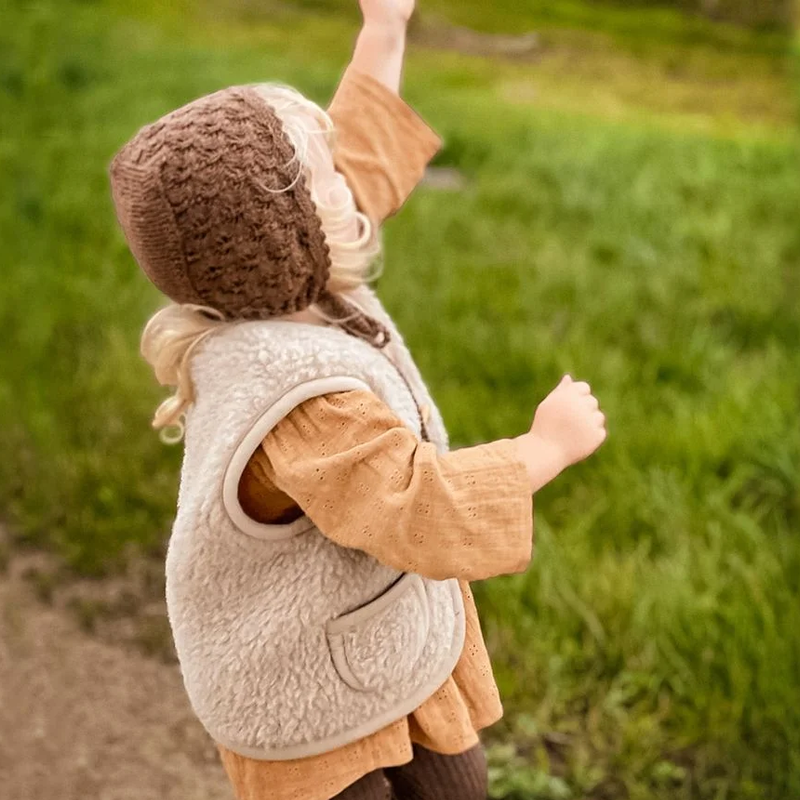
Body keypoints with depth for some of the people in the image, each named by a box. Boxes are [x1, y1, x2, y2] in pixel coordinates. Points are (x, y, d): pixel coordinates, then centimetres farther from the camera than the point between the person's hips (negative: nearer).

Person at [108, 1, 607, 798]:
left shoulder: (278, 297, -10)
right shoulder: (299, 400, -39)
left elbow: (364, 162, 6)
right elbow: (432, 518, -39)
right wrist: (548, 446, -24)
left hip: (377, 635, 9)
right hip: (308, 693, -9)